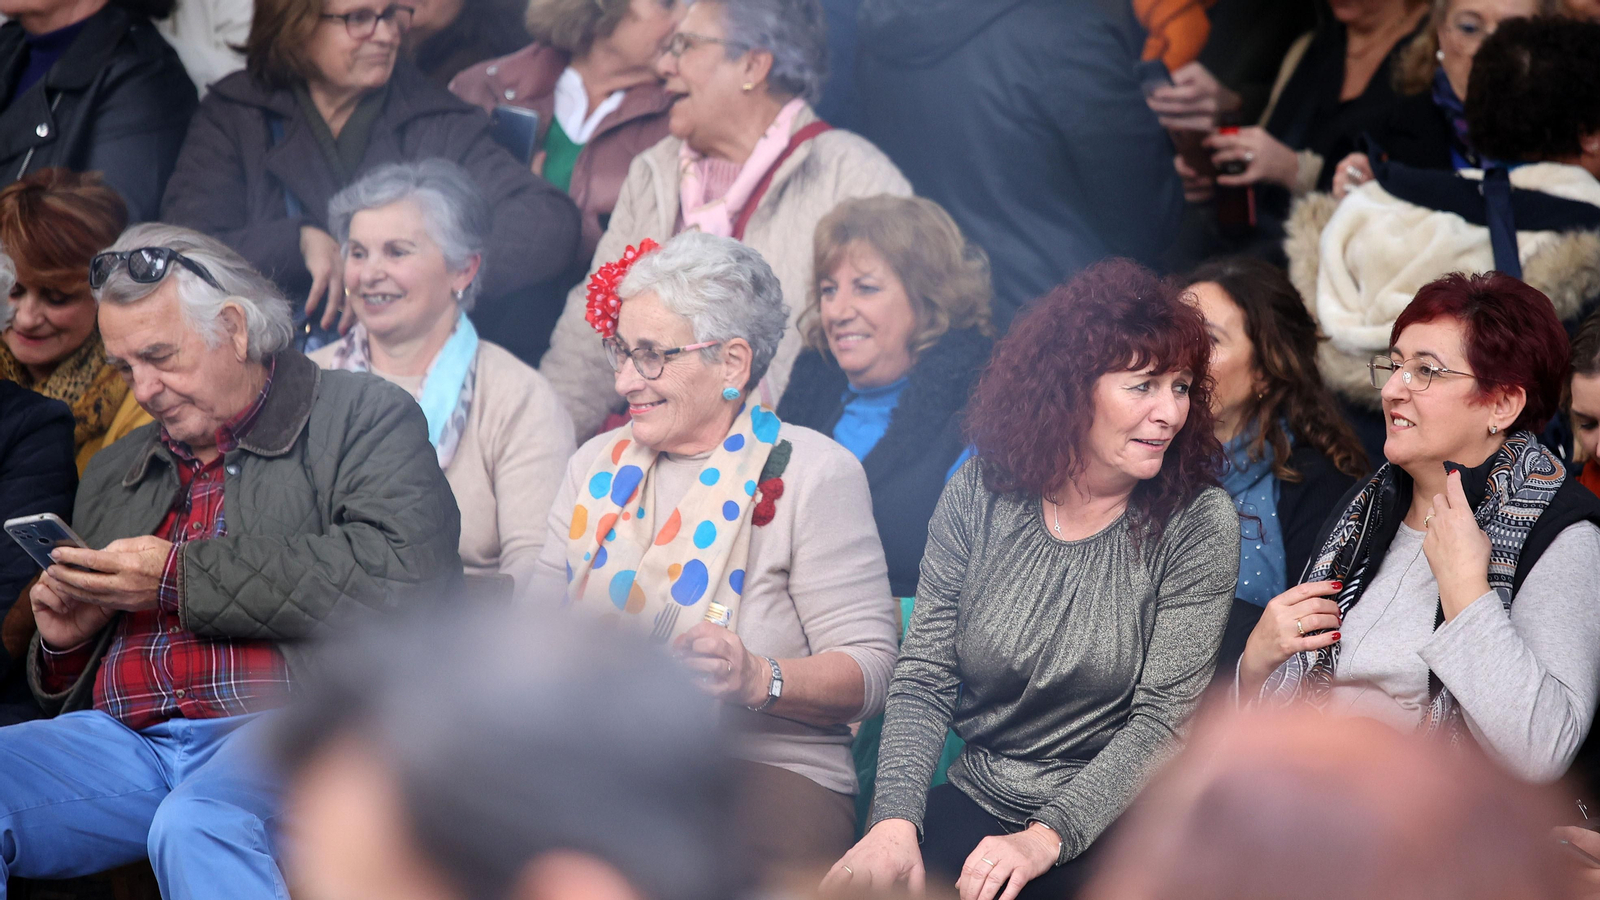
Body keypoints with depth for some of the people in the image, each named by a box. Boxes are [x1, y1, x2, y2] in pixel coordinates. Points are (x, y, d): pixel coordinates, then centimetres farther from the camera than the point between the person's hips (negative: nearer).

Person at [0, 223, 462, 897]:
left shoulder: (364, 417, 9)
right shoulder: (114, 475, 29)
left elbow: (406, 575, -12)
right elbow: (68, 686, 36)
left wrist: (183, 577, -7)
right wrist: (65, 642, 9)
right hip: (121, 736, 6)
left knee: (196, 826, -39)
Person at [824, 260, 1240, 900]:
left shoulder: (1197, 523, -6)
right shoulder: (980, 496, 1)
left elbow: (1163, 719, -11)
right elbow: (924, 679, 1)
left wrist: (1043, 839, -23)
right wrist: (896, 820, -16)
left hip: (1111, 822, -2)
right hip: (977, 802, 2)